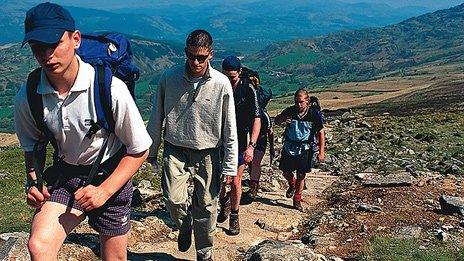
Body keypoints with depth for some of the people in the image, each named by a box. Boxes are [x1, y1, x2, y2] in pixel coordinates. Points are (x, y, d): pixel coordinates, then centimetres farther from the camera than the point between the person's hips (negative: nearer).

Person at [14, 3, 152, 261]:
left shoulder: (111, 90, -25)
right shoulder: (27, 96, -13)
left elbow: (140, 149, -14)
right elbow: (32, 145, 9)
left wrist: (104, 191, -20)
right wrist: (33, 181, -8)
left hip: (111, 174, -2)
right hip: (65, 174, 3)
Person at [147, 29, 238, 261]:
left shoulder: (221, 83, -9)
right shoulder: (169, 78, -6)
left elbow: (230, 130, -5)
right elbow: (156, 118, 5)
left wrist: (229, 166, -4)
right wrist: (151, 151, 9)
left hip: (207, 154, 0)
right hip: (175, 150, 1)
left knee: (206, 207, 5)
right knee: (173, 199, -13)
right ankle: (185, 224, 24)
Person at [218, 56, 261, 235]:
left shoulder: (248, 89, -11)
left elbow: (256, 119, -13)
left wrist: (251, 146, -22)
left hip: (239, 143, -2)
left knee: (235, 182, 5)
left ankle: (234, 216, 26)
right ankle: (224, 202, 34)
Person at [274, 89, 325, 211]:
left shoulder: (315, 114, -12)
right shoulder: (290, 111, -9)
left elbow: (320, 133, -4)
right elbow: (276, 121, 6)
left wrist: (321, 152, -6)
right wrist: (282, 119, -20)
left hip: (304, 149, -2)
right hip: (289, 147, 2)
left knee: (301, 175, 2)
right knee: (286, 172, 10)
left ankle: (297, 199, 20)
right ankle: (292, 185, 44)